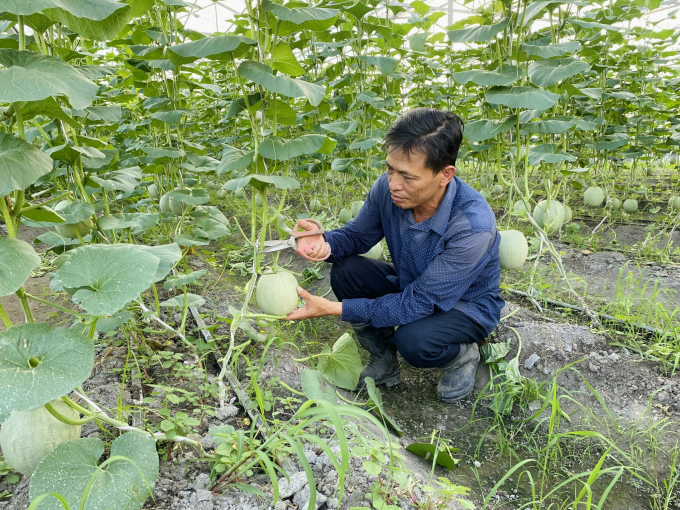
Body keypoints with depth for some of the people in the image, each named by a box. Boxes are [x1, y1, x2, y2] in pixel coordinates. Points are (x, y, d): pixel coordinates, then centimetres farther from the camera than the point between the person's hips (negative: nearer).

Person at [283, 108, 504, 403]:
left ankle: (464, 355, 4)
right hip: (409, 286, 5)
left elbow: (418, 304, -33)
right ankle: (384, 362, 4)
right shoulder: (387, 189, -21)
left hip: (467, 305, -5)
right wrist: (326, 244, -29)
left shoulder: (474, 226, -37)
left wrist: (332, 309, -36)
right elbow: (357, 235, -3)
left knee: (414, 340, -35)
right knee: (346, 271, -18)